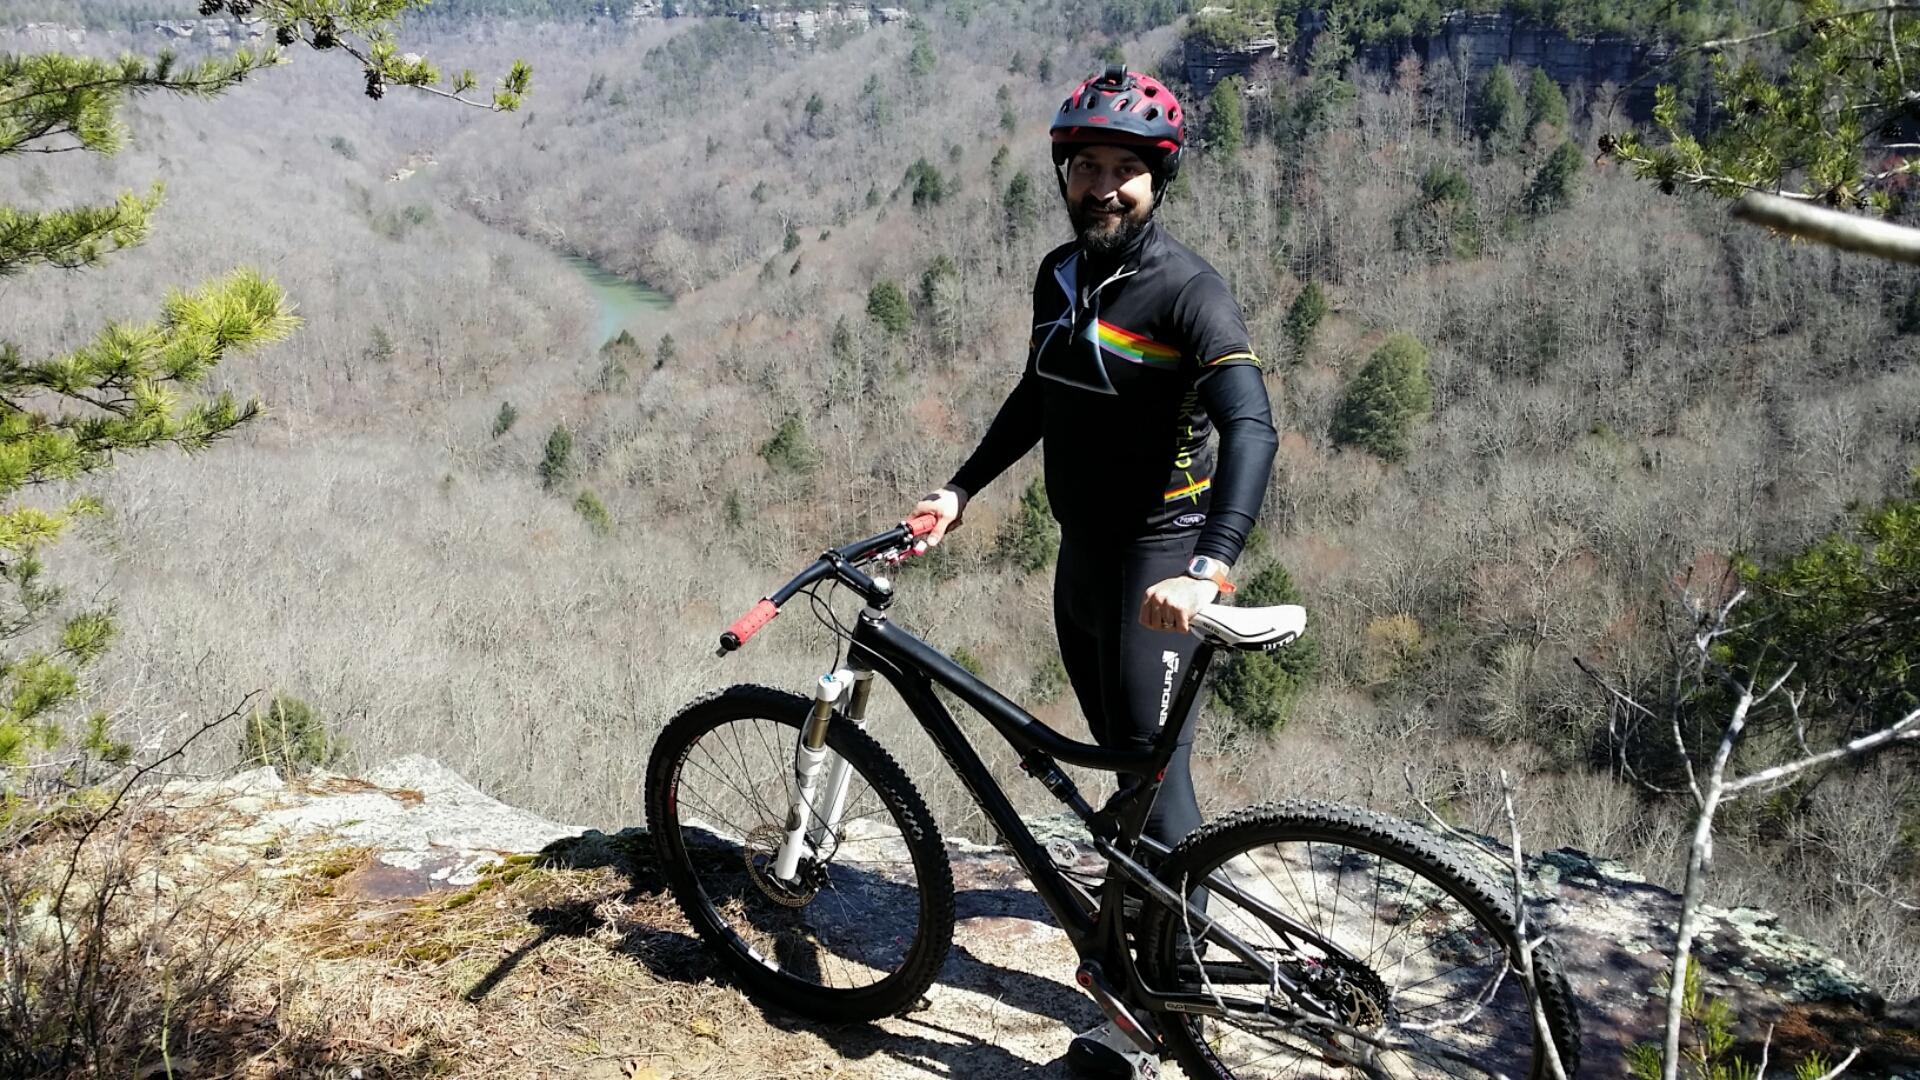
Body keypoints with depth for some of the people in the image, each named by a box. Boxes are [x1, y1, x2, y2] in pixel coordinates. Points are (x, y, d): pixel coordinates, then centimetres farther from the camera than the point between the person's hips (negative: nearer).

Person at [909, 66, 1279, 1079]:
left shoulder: (1188, 291, -18)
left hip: (1157, 560, -7)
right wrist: (960, 489, 10)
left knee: (1155, 768, -3)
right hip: (1082, 549, 7)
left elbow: (1251, 430, -31)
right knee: (1115, 757, 19)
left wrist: (1209, 570, -44)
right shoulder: (1059, 274, 6)